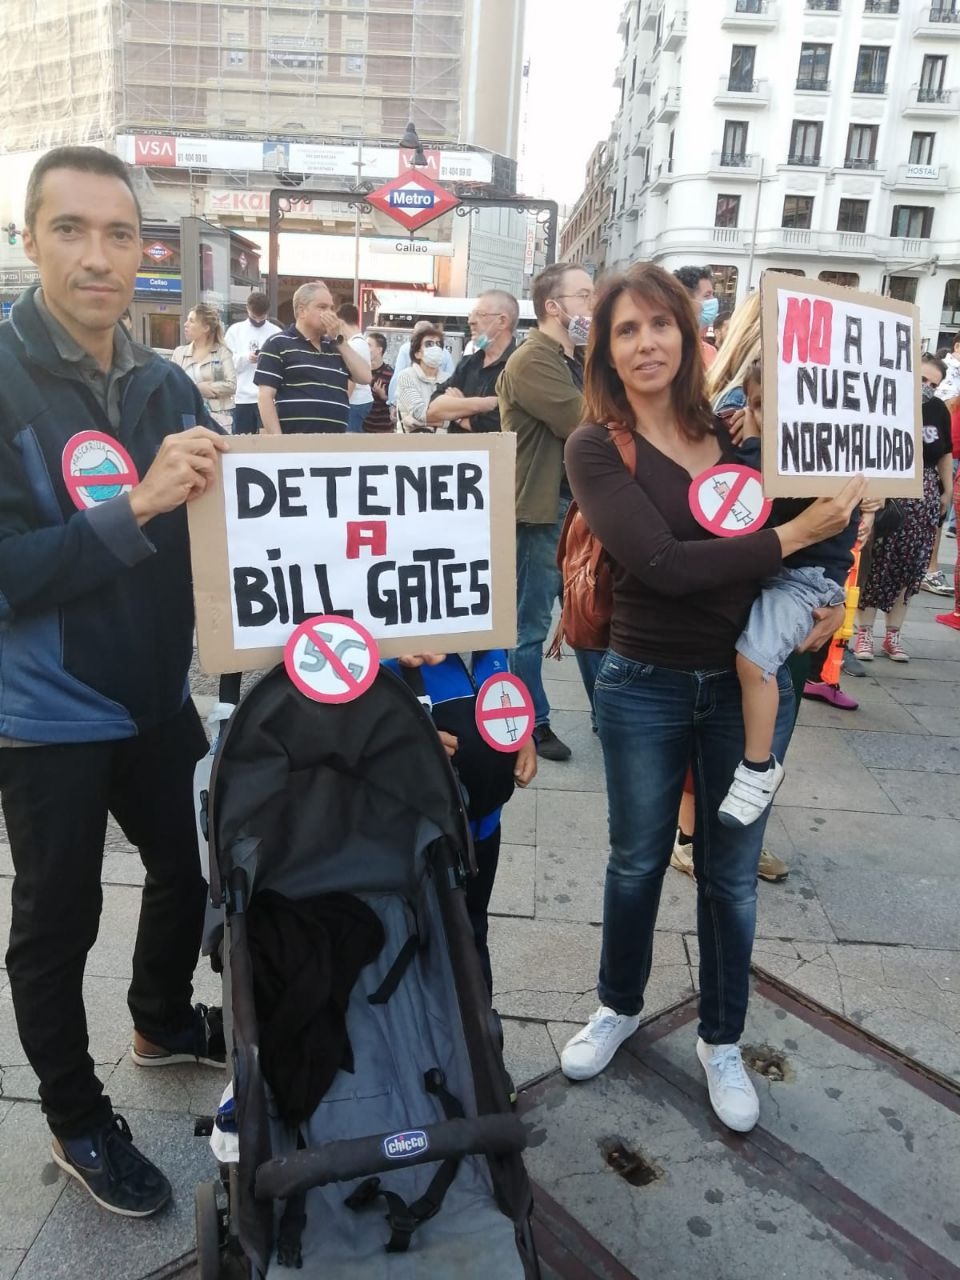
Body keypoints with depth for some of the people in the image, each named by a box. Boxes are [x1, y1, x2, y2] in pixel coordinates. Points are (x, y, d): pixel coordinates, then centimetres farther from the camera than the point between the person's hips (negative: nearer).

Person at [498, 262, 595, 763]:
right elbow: (587, 425, -23)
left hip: (581, 502, 9)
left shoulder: (577, 360, 17)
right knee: (530, 623, 3)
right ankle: (530, 724, 15)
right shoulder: (531, 360, -15)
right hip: (543, 507, -9)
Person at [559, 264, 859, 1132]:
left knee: (731, 872, 15)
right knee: (637, 859, 17)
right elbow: (663, 564, -24)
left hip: (750, 683, 2)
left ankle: (721, 1041, 37)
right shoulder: (597, 446, -10)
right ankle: (620, 1006, 43)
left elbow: (818, 495, 13)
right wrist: (795, 536, -22)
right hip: (645, 689, -2)